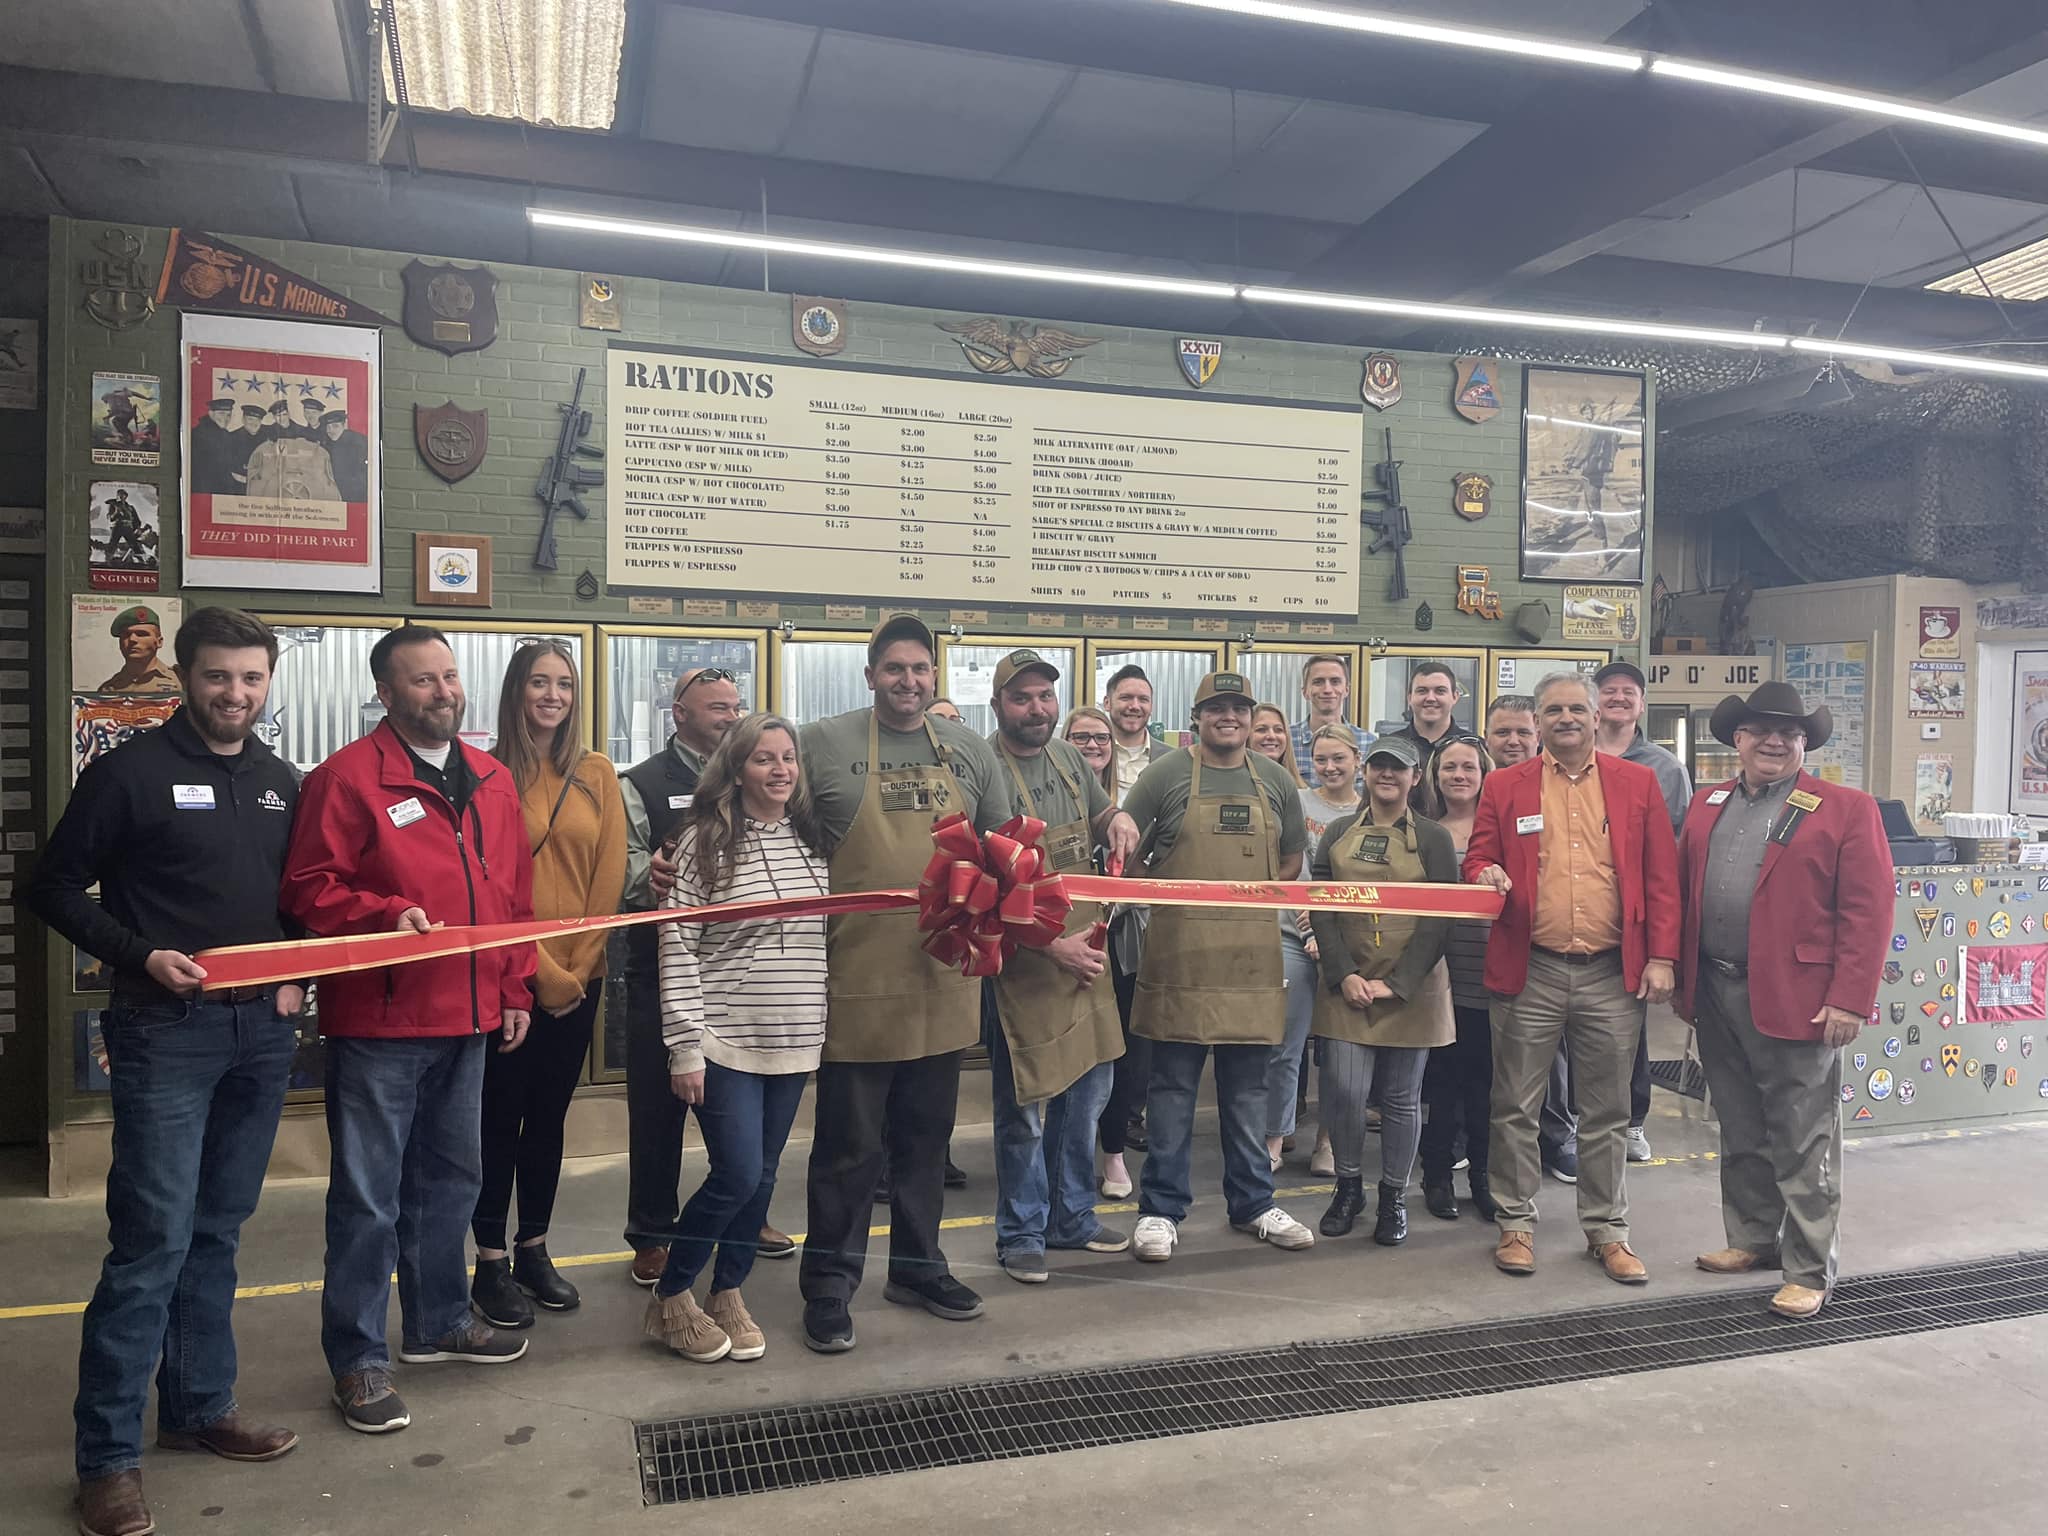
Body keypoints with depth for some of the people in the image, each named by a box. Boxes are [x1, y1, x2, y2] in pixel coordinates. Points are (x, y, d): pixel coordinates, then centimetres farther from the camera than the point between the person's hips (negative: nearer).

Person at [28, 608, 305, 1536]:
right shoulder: (131, 771, -4)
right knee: (154, 1238, -6)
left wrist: (297, 975, 2)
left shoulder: (281, 784, 12)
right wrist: (143, 956, -14)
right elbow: (55, 888, -2)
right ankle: (107, 1454, 6)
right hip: (167, 1030, -5)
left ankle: (200, 1407, 27)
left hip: (263, 1031, 5)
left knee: (216, 1232, 14)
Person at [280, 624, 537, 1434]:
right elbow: (308, 887, -12)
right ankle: (358, 1358, 17)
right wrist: (385, 915, -26)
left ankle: (438, 1320, 37)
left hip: (467, 1019, 7)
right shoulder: (347, 776, -10)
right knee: (368, 1197, 2)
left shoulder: (492, 781, 9)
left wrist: (514, 989, 11)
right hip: (377, 1024, -6)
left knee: (451, 1180, 19)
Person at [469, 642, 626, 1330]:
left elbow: (609, 875, 3)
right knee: (500, 1118, 5)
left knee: (550, 1116, 14)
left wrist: (577, 966, -5)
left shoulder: (596, 774, 5)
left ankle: (533, 1249, 27)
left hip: (577, 981, 4)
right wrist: (541, 970, -12)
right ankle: (491, 1263, 17)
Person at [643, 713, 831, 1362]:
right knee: (737, 1173, -7)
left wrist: (823, 1027, 12)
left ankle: (727, 1297, 29)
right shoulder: (704, 841, -8)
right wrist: (685, 1045, -14)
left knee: (762, 1174, 11)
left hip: (794, 1042, 5)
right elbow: (677, 945, -10)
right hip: (724, 1040, -5)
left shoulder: (812, 840, 8)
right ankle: (668, 1301, 14)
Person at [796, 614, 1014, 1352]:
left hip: (944, 980, 4)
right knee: (849, 1144, 5)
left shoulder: (969, 750, 8)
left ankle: (917, 1265, 32)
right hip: (857, 982, -4)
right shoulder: (824, 744, -4)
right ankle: (829, 1283, 19)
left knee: (926, 1137, 17)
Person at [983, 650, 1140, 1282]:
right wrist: (1053, 944, -20)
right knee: (1025, 1106, 2)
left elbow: (1100, 816, 25)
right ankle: (1021, 1235, 19)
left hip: (1084, 954, 8)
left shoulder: (1068, 757, 8)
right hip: (1022, 961, -7)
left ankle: (1072, 1217, 32)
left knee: (1088, 1090, 16)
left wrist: (1119, 820, -1)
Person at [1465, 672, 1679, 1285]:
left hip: (1614, 974, 1)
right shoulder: (1504, 786, 6)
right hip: (1529, 973, 0)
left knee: (1607, 1113, 11)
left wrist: (1661, 957, -3)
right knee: (1516, 1108, 7)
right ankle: (1517, 1223, 21)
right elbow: (1479, 858, 8)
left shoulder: (1637, 783, 7)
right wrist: (1487, 877, -16)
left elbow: (1661, 876, 5)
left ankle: (1607, 1230, 25)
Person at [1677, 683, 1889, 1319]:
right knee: (1741, 1133, 17)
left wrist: (1849, 1000, -15)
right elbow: (1683, 891, 14)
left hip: (1797, 1001, -5)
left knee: (1802, 1144, 2)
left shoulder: (1846, 810, -4)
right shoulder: (1708, 805, 12)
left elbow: (1868, 912, -9)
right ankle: (1753, 1239, 32)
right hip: (1717, 996, 6)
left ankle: (1809, 1271, 13)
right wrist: (1682, 978, 8)